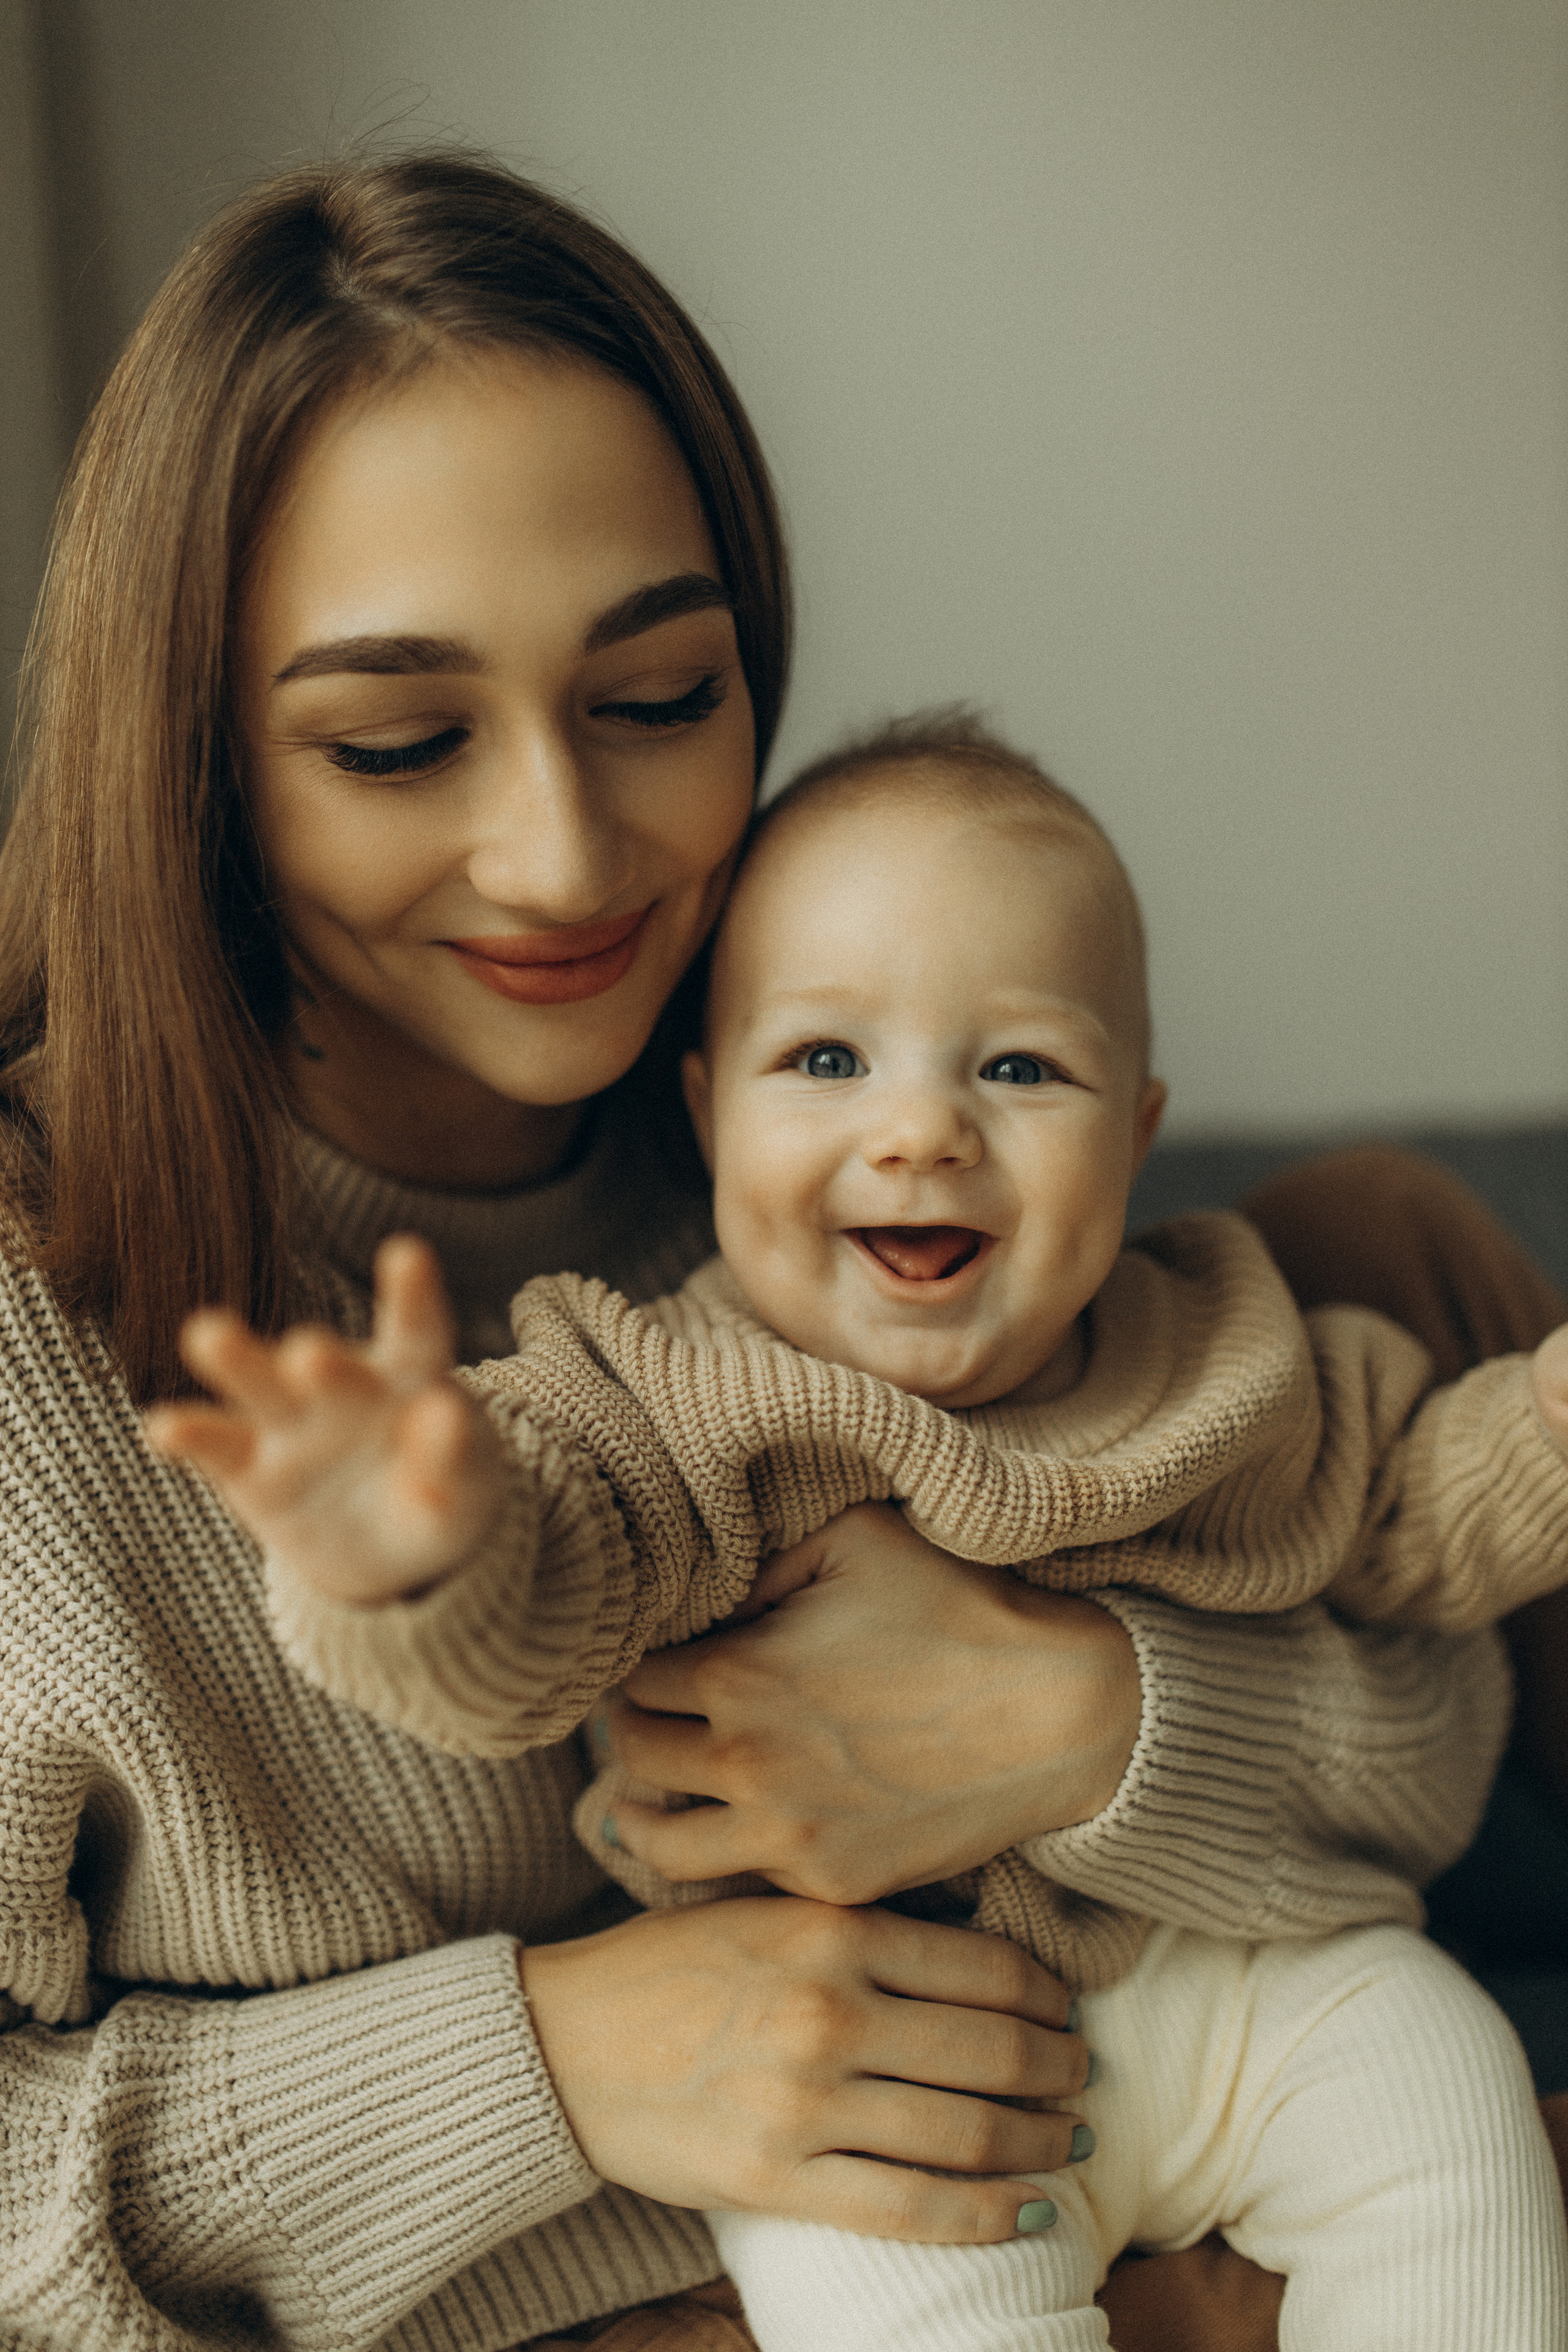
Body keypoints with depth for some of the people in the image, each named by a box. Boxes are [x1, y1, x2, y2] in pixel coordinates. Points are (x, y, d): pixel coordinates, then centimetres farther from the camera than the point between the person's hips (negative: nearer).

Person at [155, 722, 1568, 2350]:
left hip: (1224, 1971, 4)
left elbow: (1413, 1515, 13)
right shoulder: (690, 1417, -18)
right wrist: (414, 1556, -58)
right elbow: (508, 1631, -34)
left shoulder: (1227, 1370, -3)